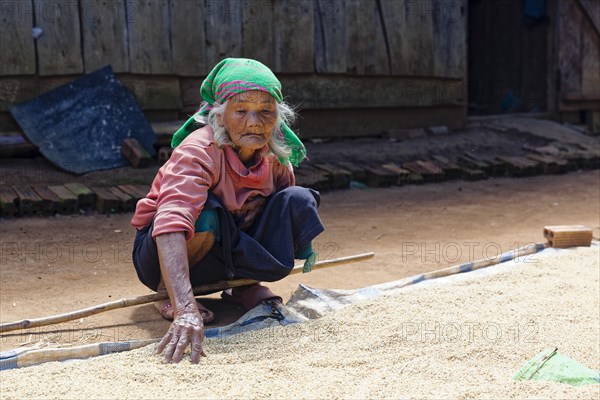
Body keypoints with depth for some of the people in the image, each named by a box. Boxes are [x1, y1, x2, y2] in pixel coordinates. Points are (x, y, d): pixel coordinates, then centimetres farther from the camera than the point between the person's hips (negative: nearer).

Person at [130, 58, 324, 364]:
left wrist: (299, 243, -9)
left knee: (299, 201, -15)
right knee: (203, 215, -38)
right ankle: (168, 293, -10)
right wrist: (185, 310, -58)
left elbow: (285, 209, 9)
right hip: (162, 255, -5)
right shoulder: (199, 151, -31)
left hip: (227, 250, 5)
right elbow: (171, 227, -47)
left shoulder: (275, 153, -11)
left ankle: (245, 286, -1)